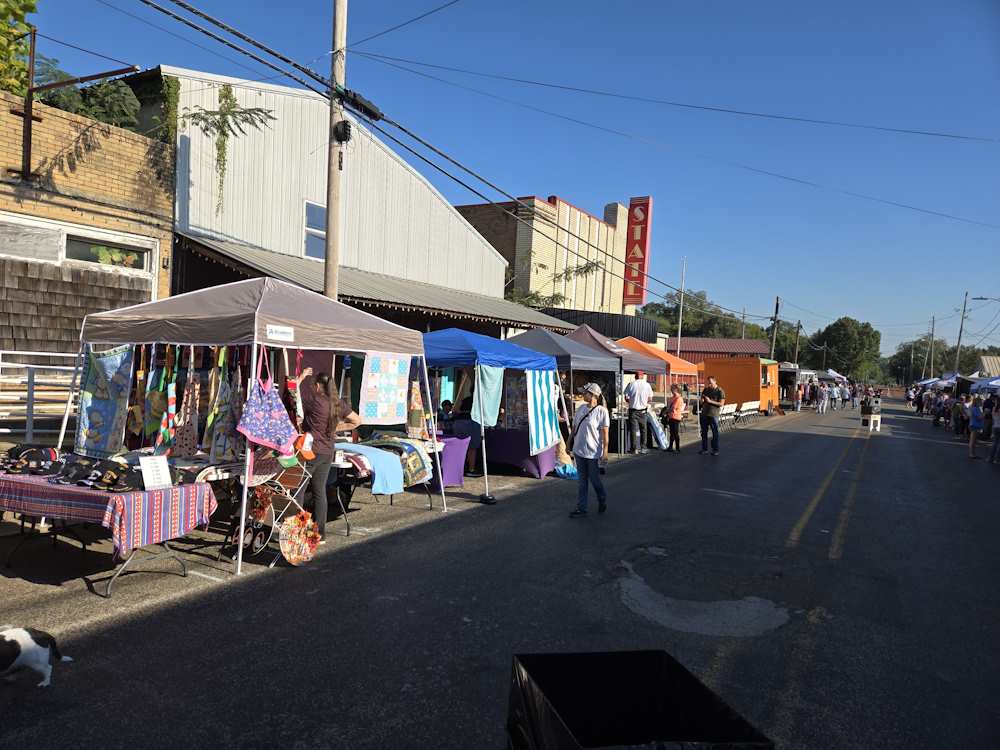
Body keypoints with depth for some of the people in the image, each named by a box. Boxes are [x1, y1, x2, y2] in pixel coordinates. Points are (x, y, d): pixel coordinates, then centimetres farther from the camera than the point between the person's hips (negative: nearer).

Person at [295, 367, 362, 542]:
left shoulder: (314, 399, -13)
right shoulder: (339, 403, 4)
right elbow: (357, 421, 13)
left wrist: (302, 376, 8)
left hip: (311, 451, -7)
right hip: (328, 452, 7)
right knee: (320, 492, 13)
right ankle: (320, 534, 18)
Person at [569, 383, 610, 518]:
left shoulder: (601, 411, -13)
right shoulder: (581, 408, 4)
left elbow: (605, 433, -13)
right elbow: (574, 427, 12)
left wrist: (605, 452, -16)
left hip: (593, 452, -5)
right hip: (579, 450, 6)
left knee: (594, 479, 9)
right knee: (582, 480, 10)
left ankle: (602, 501, 35)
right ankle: (581, 508, 17)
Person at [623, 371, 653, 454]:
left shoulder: (631, 384, -4)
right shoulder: (647, 385, 0)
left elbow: (626, 398, -3)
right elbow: (650, 398, 4)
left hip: (633, 410, -1)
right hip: (643, 410, 1)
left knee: (633, 429, 3)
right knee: (643, 430, 12)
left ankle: (635, 448, 1)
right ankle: (643, 448, 13)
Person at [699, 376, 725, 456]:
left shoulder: (720, 391, -5)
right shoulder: (706, 389, 11)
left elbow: (721, 404, -12)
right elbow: (701, 401, 18)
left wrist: (710, 401, -19)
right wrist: (702, 400, -7)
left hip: (713, 415, -5)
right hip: (704, 414, 5)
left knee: (715, 432, 0)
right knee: (704, 432, 8)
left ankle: (715, 450, 8)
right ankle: (704, 449, 16)